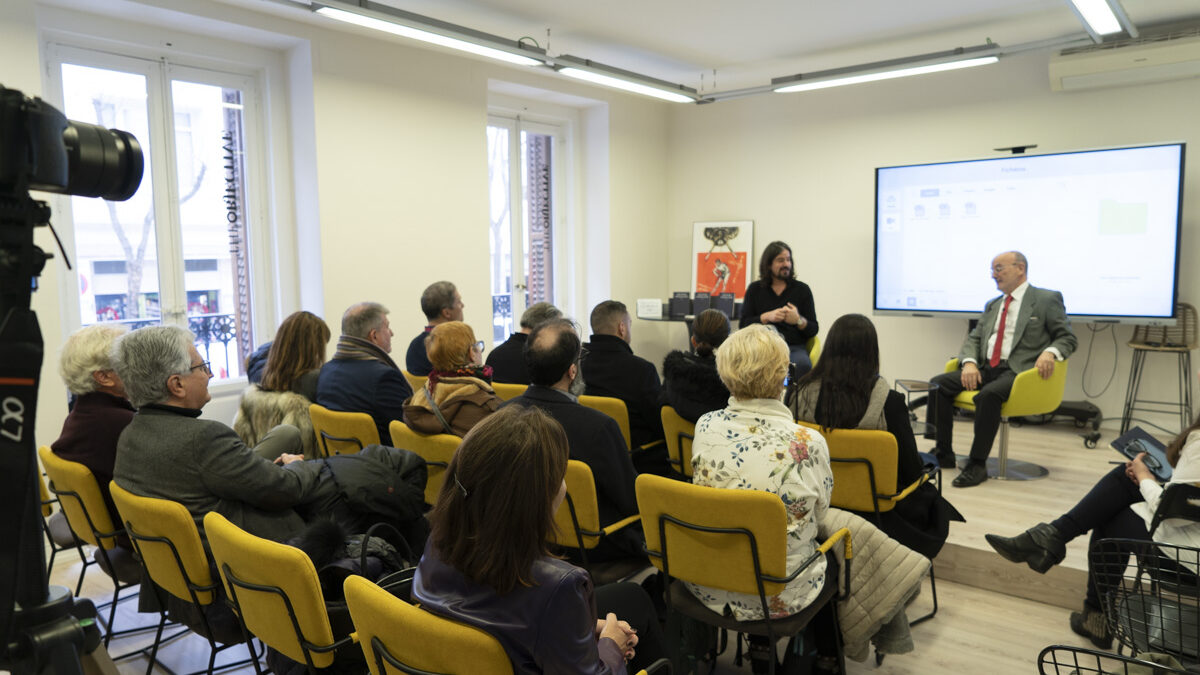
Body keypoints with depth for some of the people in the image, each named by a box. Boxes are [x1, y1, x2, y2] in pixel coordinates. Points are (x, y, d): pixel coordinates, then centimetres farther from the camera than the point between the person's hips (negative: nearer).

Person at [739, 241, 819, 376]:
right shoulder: (755, 289, 14)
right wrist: (767, 317, -10)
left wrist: (799, 320, -12)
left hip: (795, 348, 1)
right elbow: (743, 324, 5)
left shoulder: (802, 289, 13)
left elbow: (813, 330, 9)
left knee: (802, 364, -34)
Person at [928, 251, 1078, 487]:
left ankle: (977, 464, -25)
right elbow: (973, 339, 17)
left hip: (1018, 370, -6)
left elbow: (1067, 338, 3)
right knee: (938, 384, -14)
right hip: (986, 368, 6)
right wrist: (969, 362, -4)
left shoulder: (1048, 299, 5)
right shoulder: (992, 305, 23)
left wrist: (1050, 352, -20)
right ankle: (943, 453, -6)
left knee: (988, 394, -36)